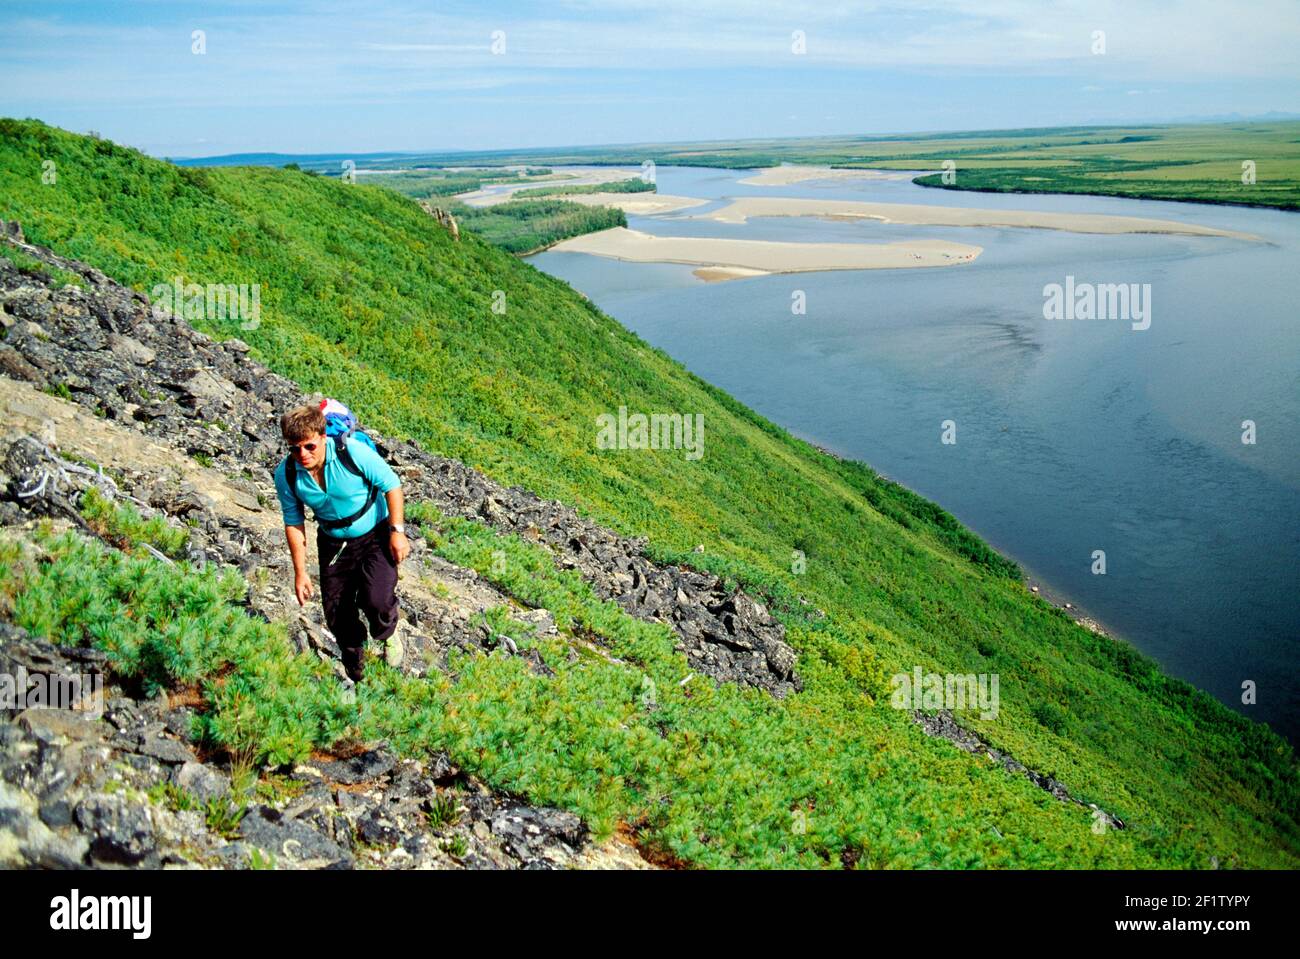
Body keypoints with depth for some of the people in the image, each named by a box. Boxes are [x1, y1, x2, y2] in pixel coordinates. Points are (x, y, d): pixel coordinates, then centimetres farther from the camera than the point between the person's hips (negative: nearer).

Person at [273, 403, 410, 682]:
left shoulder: (352, 452, -27)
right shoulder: (286, 474, -15)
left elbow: (391, 484, -14)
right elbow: (293, 522, -3)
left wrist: (397, 531, -15)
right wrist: (300, 572, -1)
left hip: (375, 534, -3)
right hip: (334, 543, 4)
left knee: (376, 600, -22)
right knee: (337, 615, 5)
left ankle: (387, 634, 17)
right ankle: (355, 675, 32)